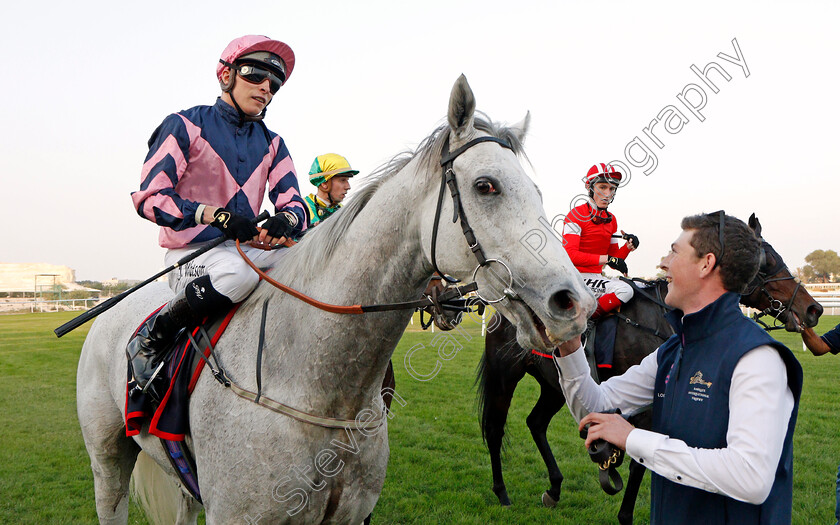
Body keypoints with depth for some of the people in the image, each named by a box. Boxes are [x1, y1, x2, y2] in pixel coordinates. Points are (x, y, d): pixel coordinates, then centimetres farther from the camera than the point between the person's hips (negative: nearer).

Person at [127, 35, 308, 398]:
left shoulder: (272, 144, 15)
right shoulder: (186, 126, -1)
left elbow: (294, 203, 6)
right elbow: (149, 197, -9)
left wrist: (284, 221, -21)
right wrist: (214, 214, -24)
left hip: (251, 246, 5)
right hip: (190, 253, -5)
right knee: (238, 271, -39)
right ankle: (150, 339, -17)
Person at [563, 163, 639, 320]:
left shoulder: (611, 220, 15)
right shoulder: (577, 215, -6)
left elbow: (614, 260, 15)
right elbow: (570, 254, -18)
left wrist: (628, 246, -5)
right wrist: (606, 259, -23)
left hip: (596, 277, 7)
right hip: (575, 276, -7)